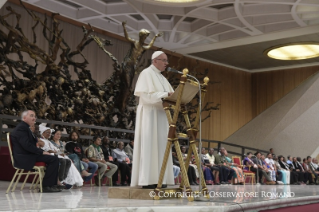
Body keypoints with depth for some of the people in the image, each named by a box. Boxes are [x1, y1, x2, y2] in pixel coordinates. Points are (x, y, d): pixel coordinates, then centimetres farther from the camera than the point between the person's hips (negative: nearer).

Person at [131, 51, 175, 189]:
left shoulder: (161, 77, 20)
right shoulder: (146, 74, -6)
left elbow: (170, 94, 17)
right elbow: (146, 95, -18)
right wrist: (164, 95, -22)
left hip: (160, 115, 9)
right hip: (149, 114, -9)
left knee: (160, 146, 3)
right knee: (149, 145, -10)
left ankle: (157, 179, 4)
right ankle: (147, 180, -10)